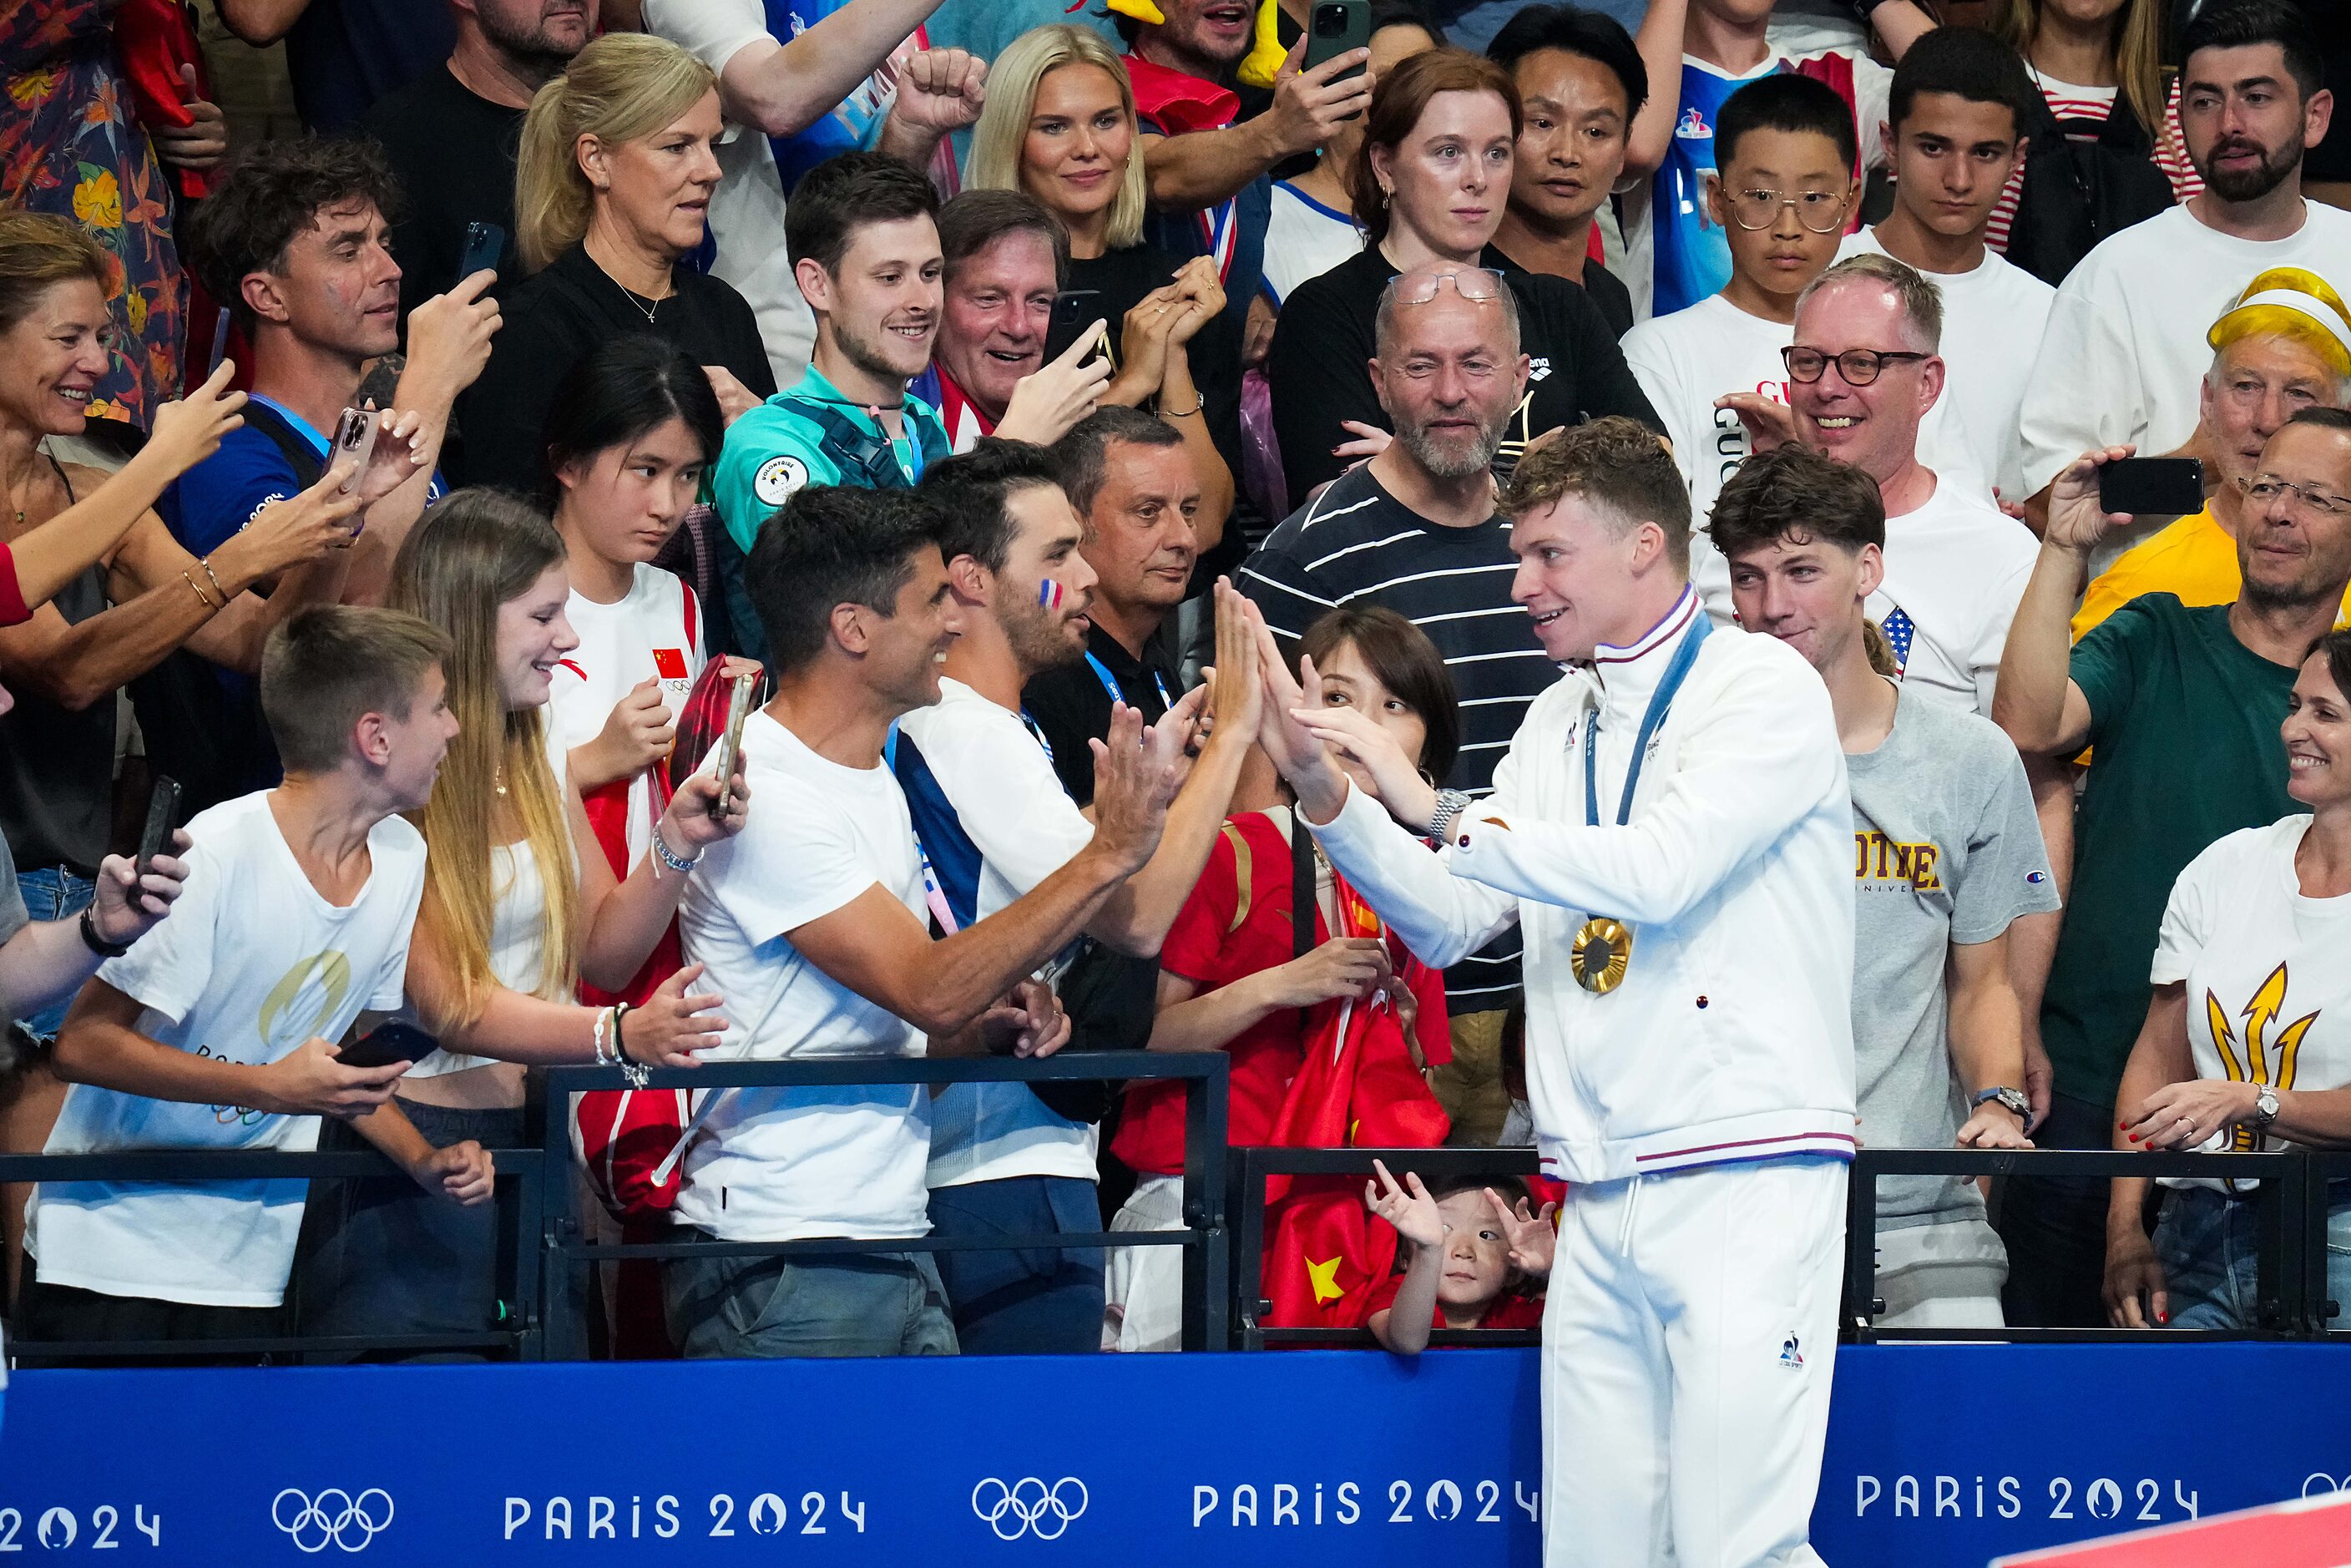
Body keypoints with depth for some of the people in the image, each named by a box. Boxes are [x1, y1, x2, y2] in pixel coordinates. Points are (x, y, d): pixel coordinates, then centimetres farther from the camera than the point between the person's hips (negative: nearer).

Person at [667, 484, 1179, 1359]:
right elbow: (927, 989, -21)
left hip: (899, 1245, 9)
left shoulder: (876, 784, 17)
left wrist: (992, 1028, 3)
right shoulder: (763, 799, -14)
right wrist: (1108, 856, -22)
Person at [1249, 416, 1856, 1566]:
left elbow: (1657, 870, -18)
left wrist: (1440, 814, -16)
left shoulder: (1764, 689, -4)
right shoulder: (1559, 721, 19)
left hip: (1747, 1180, -7)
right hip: (1601, 1200, 7)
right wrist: (1322, 789, 2)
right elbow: (1450, 922, 16)